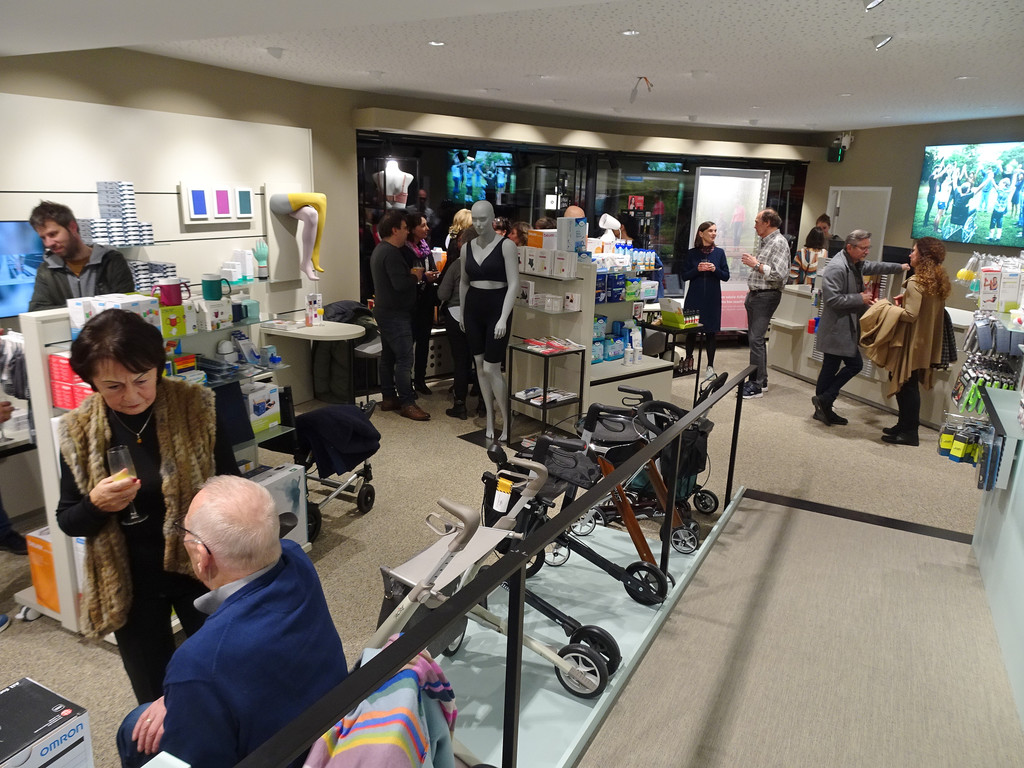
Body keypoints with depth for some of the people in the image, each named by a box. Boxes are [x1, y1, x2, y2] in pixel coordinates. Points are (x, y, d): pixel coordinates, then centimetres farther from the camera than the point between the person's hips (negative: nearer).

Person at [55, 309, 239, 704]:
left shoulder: (197, 408, -14)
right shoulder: (78, 431, -9)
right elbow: (68, 521, 0)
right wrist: (95, 505, -22)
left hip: (201, 570, -1)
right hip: (129, 583, 1)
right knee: (155, 697, 18)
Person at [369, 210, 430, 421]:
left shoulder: (380, 250, 15)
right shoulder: (391, 253, -19)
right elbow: (400, 284, -27)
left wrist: (410, 274, 5)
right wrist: (415, 277, -10)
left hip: (384, 312, 11)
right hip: (395, 314, -11)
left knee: (388, 356, 14)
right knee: (405, 358, -9)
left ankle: (388, 398, 21)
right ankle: (407, 403, -7)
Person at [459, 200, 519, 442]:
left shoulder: (506, 245, -9)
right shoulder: (467, 248, 7)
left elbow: (513, 284, -13)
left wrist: (503, 318, -20)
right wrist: (462, 314, 19)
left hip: (497, 308, -5)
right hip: (473, 309, 5)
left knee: (491, 368, -8)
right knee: (479, 365, 8)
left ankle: (507, 422, 7)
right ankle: (490, 420, 19)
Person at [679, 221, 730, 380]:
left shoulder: (719, 253, 4)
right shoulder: (691, 254, 1)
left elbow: (726, 276, 4)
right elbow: (684, 276, 0)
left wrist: (715, 269, -14)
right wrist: (697, 269, -16)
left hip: (713, 298, 0)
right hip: (694, 298, 0)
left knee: (710, 331, 2)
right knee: (691, 330, 8)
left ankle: (710, 366, 9)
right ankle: (689, 359, 30)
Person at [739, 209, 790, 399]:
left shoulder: (778, 243, -13)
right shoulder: (763, 241, 16)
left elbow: (779, 274, -23)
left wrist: (756, 264, -18)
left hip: (766, 296, -10)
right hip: (755, 295, 10)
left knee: (756, 339, -13)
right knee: (754, 338, 12)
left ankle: (756, 386, -10)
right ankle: (761, 379, 21)